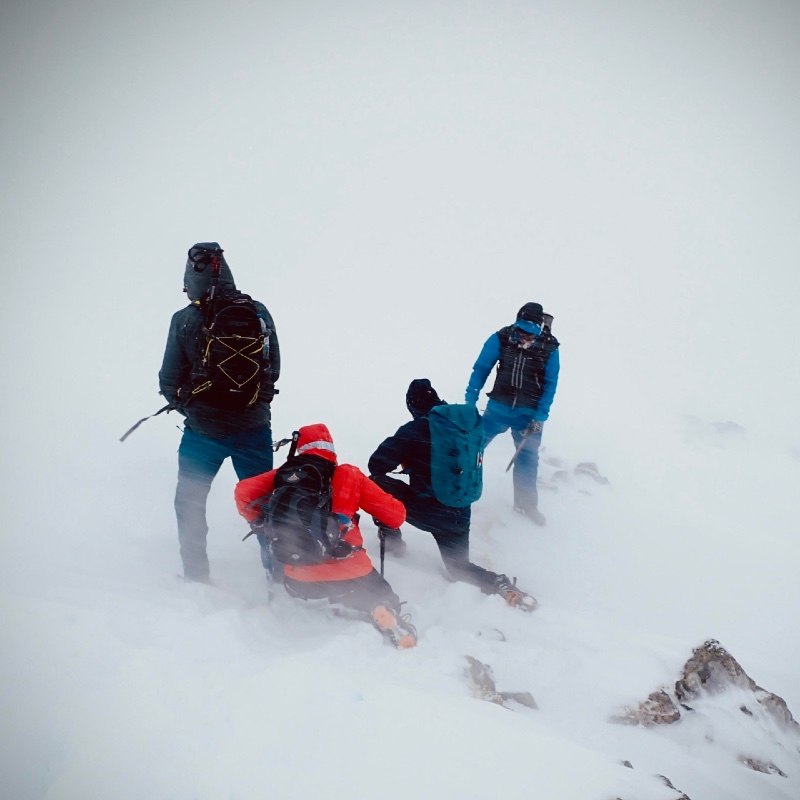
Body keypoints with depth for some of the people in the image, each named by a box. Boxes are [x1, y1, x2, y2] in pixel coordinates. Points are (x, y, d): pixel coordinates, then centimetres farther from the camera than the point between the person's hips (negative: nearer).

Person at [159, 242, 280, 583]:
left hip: (203, 430, -2)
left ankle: (196, 576, 21)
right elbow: (273, 369, 5)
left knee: (190, 502, 16)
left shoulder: (185, 321, -12)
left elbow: (169, 381, -6)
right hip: (254, 426, 2)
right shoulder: (258, 312, -3)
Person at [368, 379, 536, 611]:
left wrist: (406, 461, 10)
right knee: (459, 567, 23)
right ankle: (497, 584, -4)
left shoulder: (414, 430, -14)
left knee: (377, 482, 15)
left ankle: (390, 537, 23)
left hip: (427, 511, -5)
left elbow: (377, 464, -13)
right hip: (459, 513, 5)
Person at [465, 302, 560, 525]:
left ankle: (525, 504, 23)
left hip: (529, 413, 0)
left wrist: (540, 417, -11)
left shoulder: (549, 348, -11)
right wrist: (470, 401, -8)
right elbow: (481, 369, -5)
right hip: (499, 406, 0)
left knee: (528, 458, 7)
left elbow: (550, 385, -5)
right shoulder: (501, 339, -13)